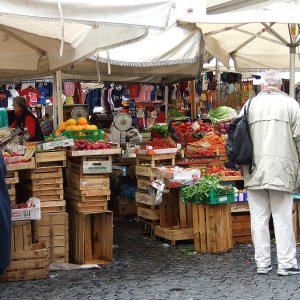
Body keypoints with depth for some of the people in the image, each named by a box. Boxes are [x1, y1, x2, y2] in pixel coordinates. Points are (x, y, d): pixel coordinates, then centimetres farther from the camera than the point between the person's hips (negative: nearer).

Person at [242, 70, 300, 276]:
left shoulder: (250, 104, 8)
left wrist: (243, 166, 16)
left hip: (255, 171, 2)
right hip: (281, 169, -2)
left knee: (259, 218, 7)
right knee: (283, 218, 3)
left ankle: (262, 263, 11)